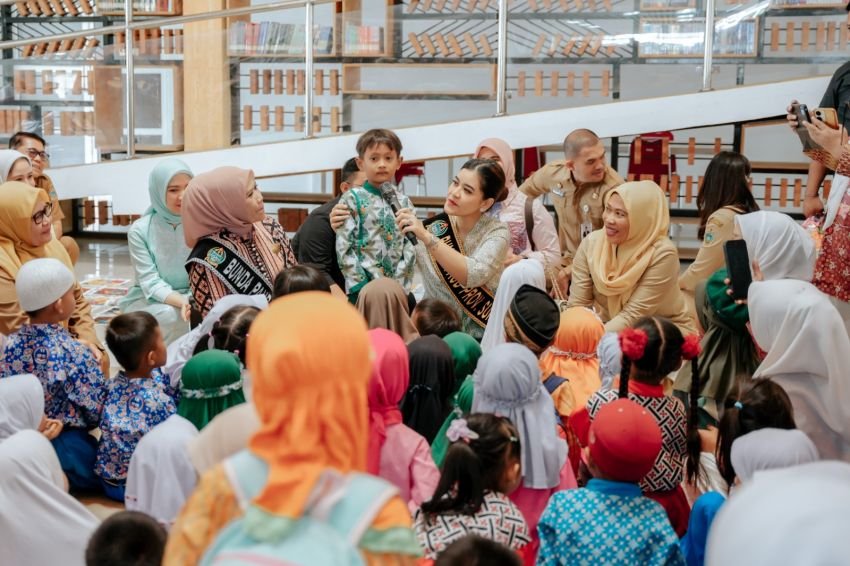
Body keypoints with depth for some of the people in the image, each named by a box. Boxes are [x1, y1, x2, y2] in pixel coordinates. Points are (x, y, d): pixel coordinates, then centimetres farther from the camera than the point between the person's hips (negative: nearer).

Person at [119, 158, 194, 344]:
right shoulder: (140, 230, -12)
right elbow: (151, 283, -16)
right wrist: (183, 302, -37)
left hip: (192, 295, 2)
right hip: (147, 300, -2)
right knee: (172, 315, -35)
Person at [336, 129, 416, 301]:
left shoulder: (404, 202, 9)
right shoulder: (352, 199, -1)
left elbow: (410, 246, 5)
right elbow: (344, 247, -6)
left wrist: (399, 284, -6)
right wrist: (361, 285, -13)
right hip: (362, 289, -3)